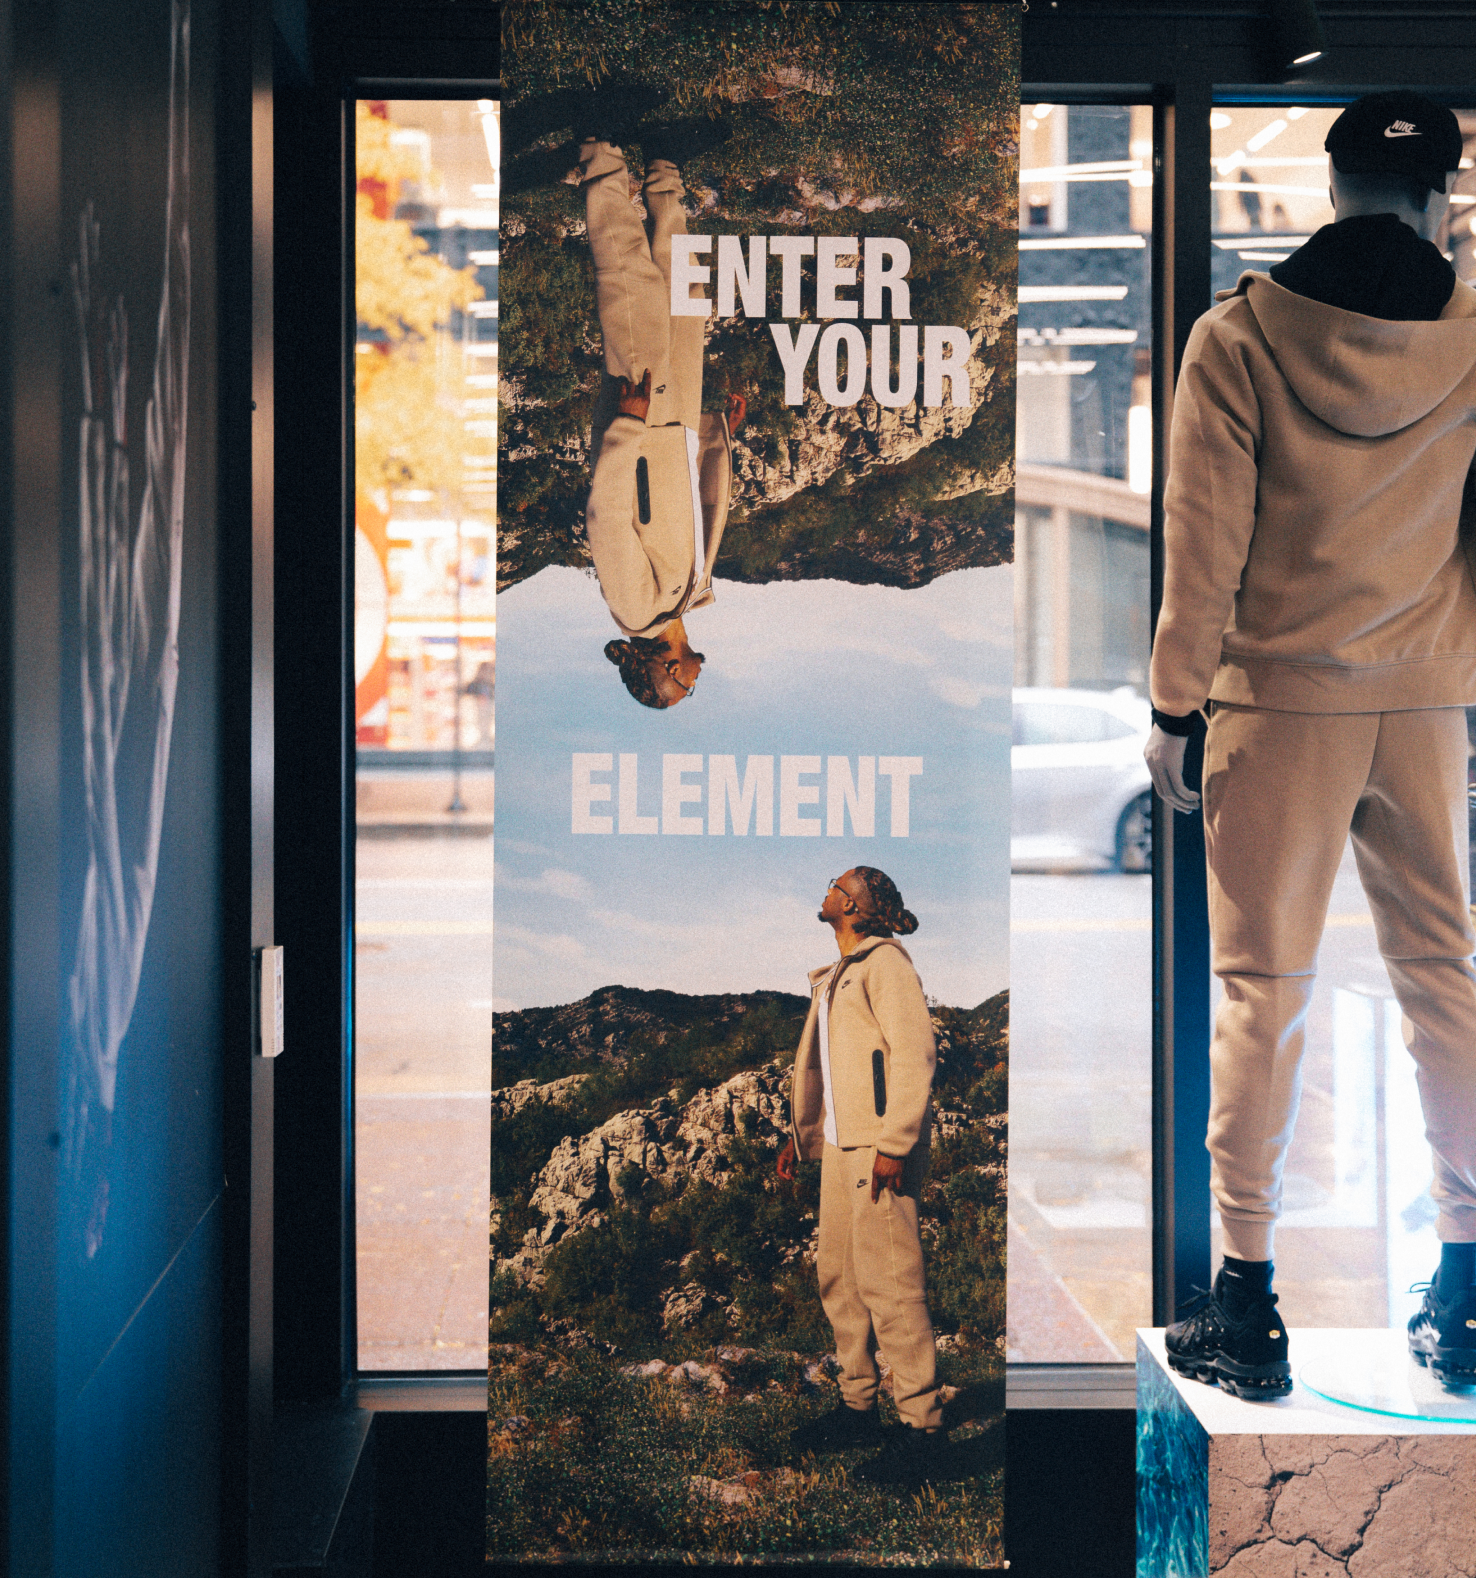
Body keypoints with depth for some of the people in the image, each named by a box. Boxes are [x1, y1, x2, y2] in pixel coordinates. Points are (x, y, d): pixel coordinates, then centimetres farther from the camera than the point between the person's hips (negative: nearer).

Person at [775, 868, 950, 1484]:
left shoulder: (885, 963, -9)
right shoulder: (837, 976, 20)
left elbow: (915, 1053, -17)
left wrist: (894, 1145, -21)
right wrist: (801, 1134, 22)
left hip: (880, 1148, -10)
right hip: (840, 1144, 10)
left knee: (887, 1282, -11)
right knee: (838, 1278, 12)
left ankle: (923, 1428, -7)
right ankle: (857, 1406, 22)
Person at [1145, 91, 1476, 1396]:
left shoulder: (1240, 334, -4)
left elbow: (1205, 539, -6)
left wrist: (1175, 706, 0)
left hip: (1279, 699, -2)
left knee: (1263, 991, 1)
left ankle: (1247, 1300, 3)